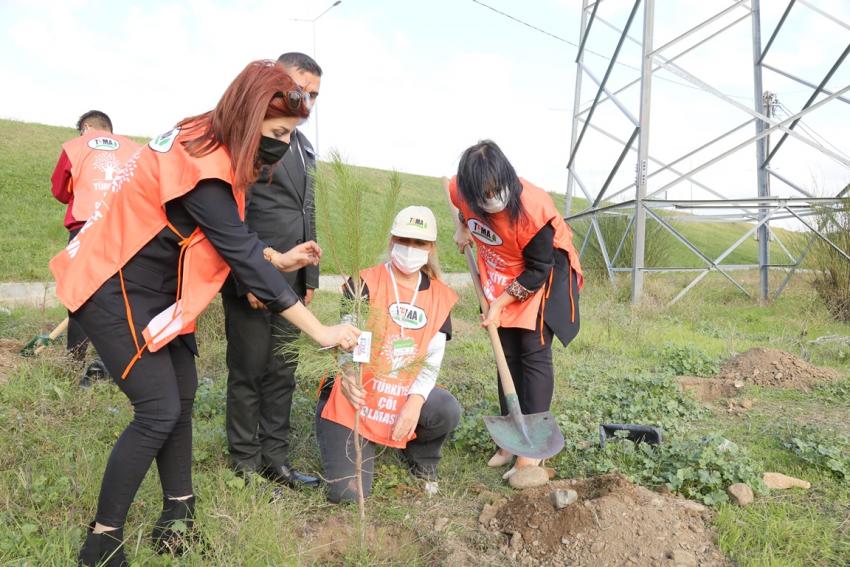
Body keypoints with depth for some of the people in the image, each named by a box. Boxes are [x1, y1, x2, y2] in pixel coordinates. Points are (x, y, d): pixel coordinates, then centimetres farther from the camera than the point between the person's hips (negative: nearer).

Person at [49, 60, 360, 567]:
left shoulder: (209, 142, 1)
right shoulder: (201, 165, -28)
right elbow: (242, 256, -29)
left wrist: (279, 259, -4)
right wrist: (320, 330, -26)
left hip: (155, 288, 9)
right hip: (115, 291, -9)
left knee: (182, 397, 10)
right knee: (160, 411, -8)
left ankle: (178, 516, 21)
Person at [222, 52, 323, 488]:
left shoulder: (303, 146, 17)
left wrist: (309, 277, 17)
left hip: (290, 282, 8)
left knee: (282, 372, 12)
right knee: (248, 371, 4)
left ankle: (275, 459, 23)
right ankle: (246, 464, 17)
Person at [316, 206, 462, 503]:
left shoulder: (440, 297, 3)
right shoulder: (366, 283, -8)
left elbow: (432, 363, 0)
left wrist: (415, 401, -18)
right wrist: (348, 371, -37)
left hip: (405, 397, 3)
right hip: (356, 397, -3)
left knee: (447, 411, -30)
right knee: (348, 492, -14)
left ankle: (420, 458, 7)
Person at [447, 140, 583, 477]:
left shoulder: (534, 209, -35)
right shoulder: (461, 190, -20)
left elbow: (537, 270, -24)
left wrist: (501, 303, -22)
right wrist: (462, 227, -1)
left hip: (545, 276, -6)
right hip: (504, 276, 6)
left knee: (533, 354, -9)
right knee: (509, 355, 9)